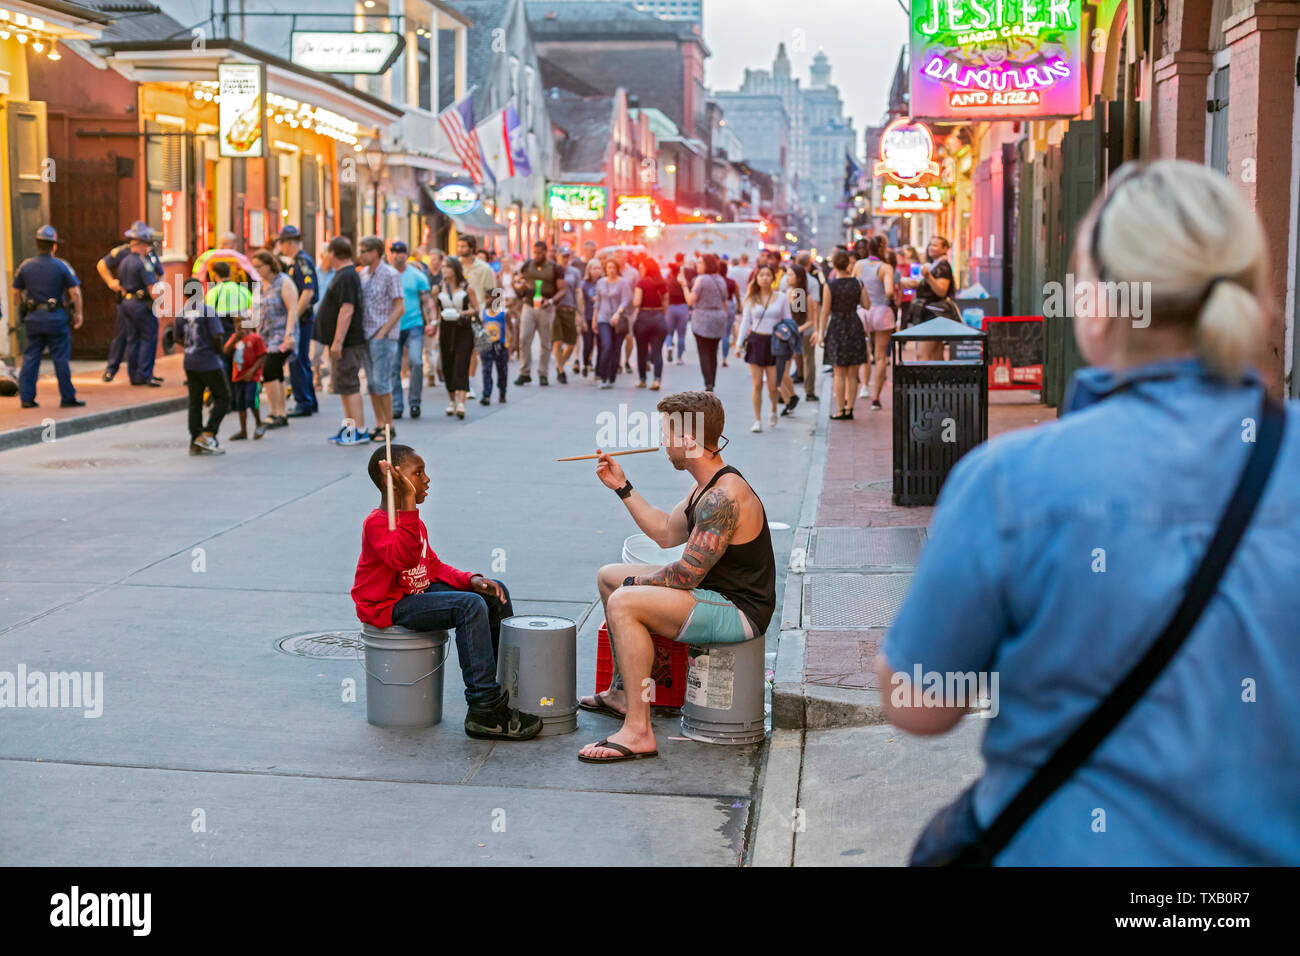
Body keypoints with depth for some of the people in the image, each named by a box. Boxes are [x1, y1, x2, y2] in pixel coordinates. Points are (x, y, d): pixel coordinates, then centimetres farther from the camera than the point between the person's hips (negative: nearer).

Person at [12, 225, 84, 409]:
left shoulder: (26, 266, 4)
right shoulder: (61, 266, -6)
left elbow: (16, 291, 12)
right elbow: (75, 292, -10)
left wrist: (24, 308, 27)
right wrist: (78, 313, 0)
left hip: (34, 318, 4)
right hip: (56, 317, -4)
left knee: (31, 357, 9)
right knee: (61, 358, 1)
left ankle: (26, 397, 8)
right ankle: (67, 397, 5)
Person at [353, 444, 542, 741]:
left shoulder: (413, 521, 14)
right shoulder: (377, 523, -18)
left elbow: (434, 567, 17)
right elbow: (405, 559, -36)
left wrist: (471, 580, 0)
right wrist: (408, 505, -42)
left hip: (417, 593, 10)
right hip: (387, 607, -10)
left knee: (494, 593, 6)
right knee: (470, 605, -28)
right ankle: (484, 709, -26)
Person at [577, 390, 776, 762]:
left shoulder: (724, 497, -25)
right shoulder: (707, 487, 9)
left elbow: (687, 575, -25)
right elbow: (667, 533, 19)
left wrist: (636, 583, -8)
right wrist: (622, 487, 16)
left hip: (739, 612, -11)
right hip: (715, 595, 11)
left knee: (624, 603, -29)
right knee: (608, 576, 20)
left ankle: (638, 731, -28)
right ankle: (625, 693, 27)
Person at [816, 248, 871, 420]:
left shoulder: (830, 286, -9)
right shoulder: (858, 283, -1)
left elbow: (825, 312, -8)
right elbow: (867, 305, 3)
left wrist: (821, 333, -3)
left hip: (837, 327, -2)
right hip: (855, 326, 2)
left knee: (839, 374, 2)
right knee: (852, 374, 8)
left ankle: (840, 410, 2)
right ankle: (849, 409, 9)